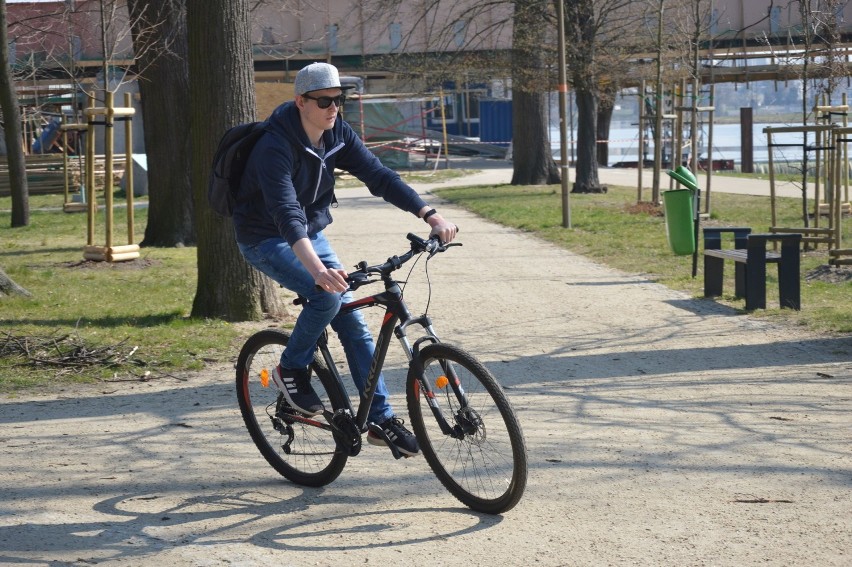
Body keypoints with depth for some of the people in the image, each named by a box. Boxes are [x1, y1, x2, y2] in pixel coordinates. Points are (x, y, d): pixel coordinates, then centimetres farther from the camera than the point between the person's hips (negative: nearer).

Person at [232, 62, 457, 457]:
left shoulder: (338, 134, -6)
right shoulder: (276, 146, -28)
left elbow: (379, 176, -10)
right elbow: (286, 211, -40)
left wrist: (431, 216, -23)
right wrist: (316, 267, -55)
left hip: (311, 234, 7)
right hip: (267, 241, -7)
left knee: (352, 321, 0)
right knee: (328, 294, -29)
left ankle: (381, 418, 5)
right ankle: (291, 370, -5)